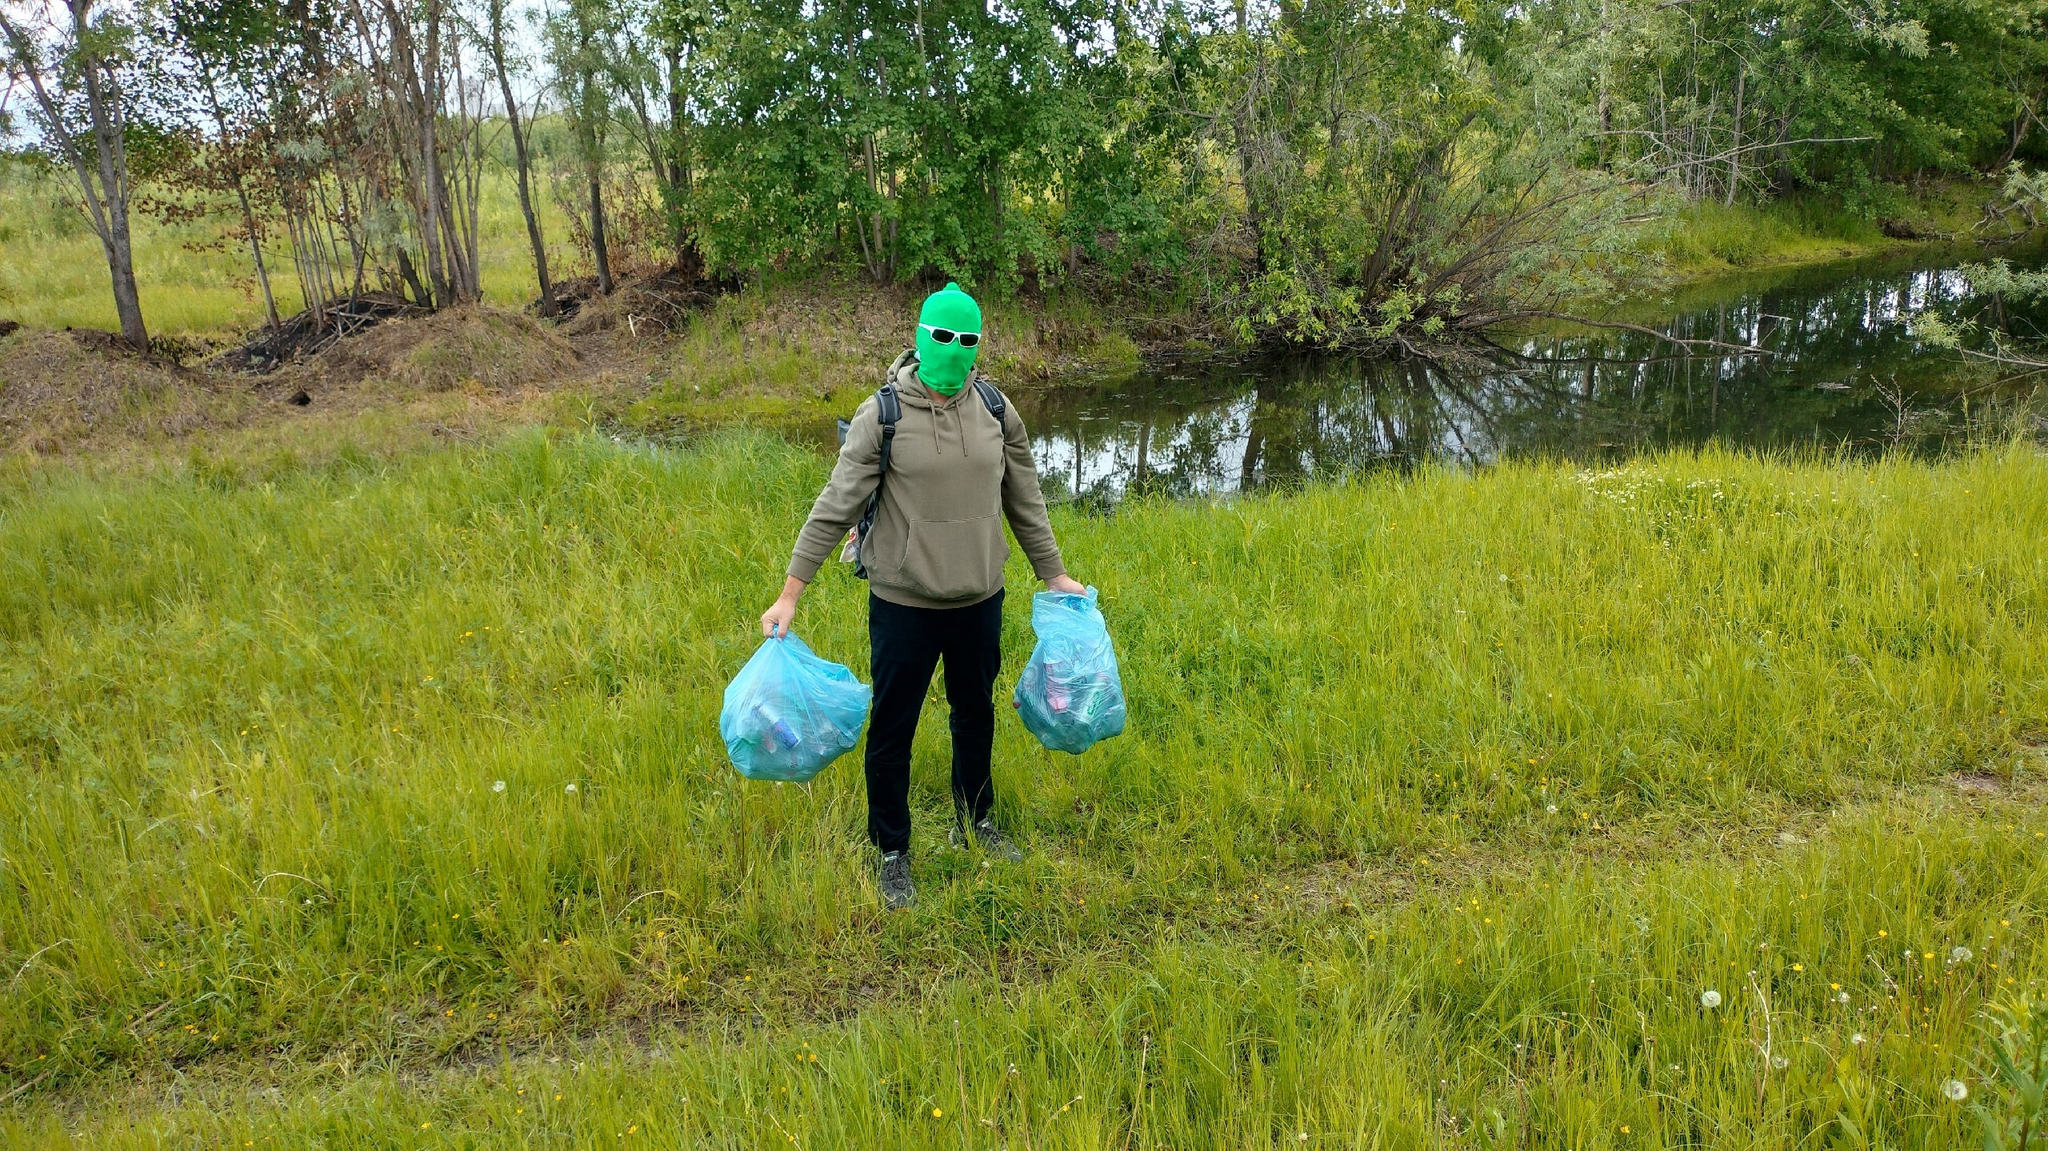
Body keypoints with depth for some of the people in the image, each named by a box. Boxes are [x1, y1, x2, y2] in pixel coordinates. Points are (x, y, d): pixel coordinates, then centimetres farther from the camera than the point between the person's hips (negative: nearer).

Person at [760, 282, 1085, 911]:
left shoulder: (996, 410, 0)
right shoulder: (882, 416, -12)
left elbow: (1025, 500, 11)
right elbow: (835, 508, -12)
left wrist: (1054, 573, 17)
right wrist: (790, 593, -14)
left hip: (979, 601, 4)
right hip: (903, 605, -4)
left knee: (976, 715, 20)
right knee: (893, 729, 7)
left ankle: (975, 823, 43)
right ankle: (893, 853, 26)